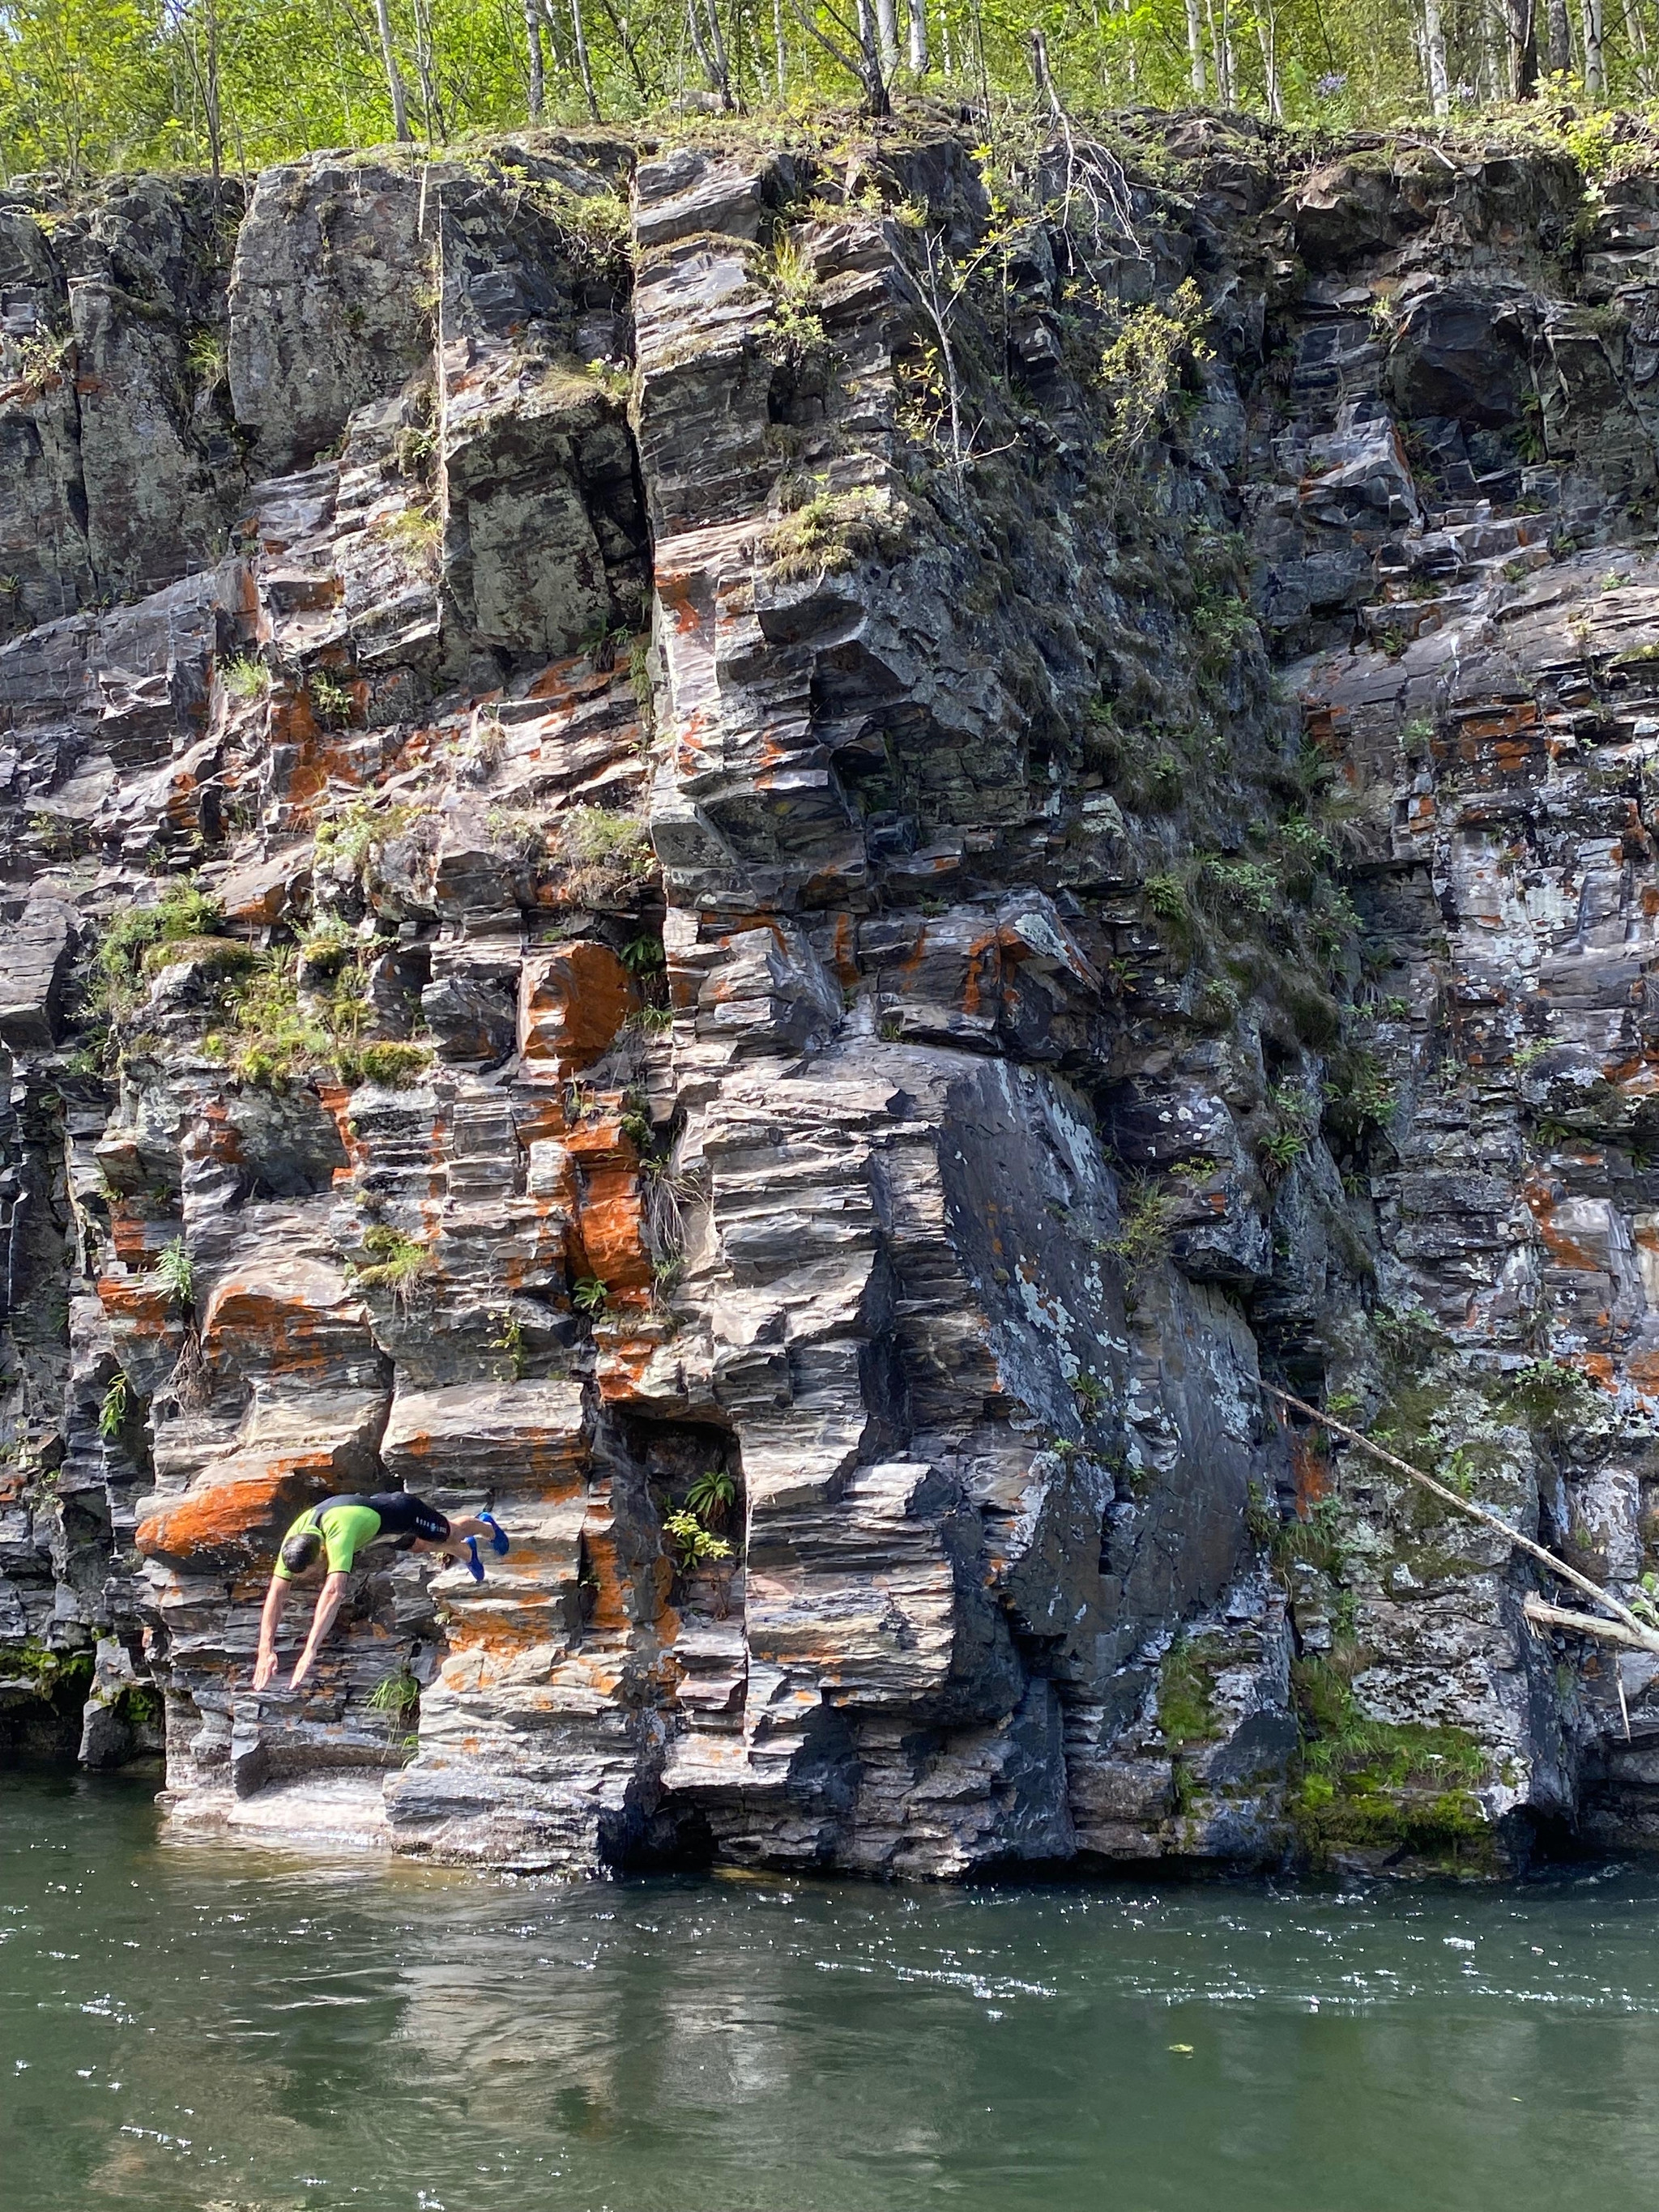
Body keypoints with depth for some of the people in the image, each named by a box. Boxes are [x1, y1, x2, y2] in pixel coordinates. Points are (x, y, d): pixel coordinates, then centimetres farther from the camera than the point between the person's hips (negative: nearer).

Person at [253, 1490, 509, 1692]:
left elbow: (333, 1591, -62)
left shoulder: (338, 1533, -53)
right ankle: (468, 1552, 68)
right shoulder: (293, 1540, -33)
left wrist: (310, 1652, -67)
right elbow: (276, 1595, -32)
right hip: (377, 1505, 5)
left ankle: (488, 1527, 64)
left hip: (404, 1513, -5)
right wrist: (266, 1650, -43)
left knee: (451, 1534, 28)